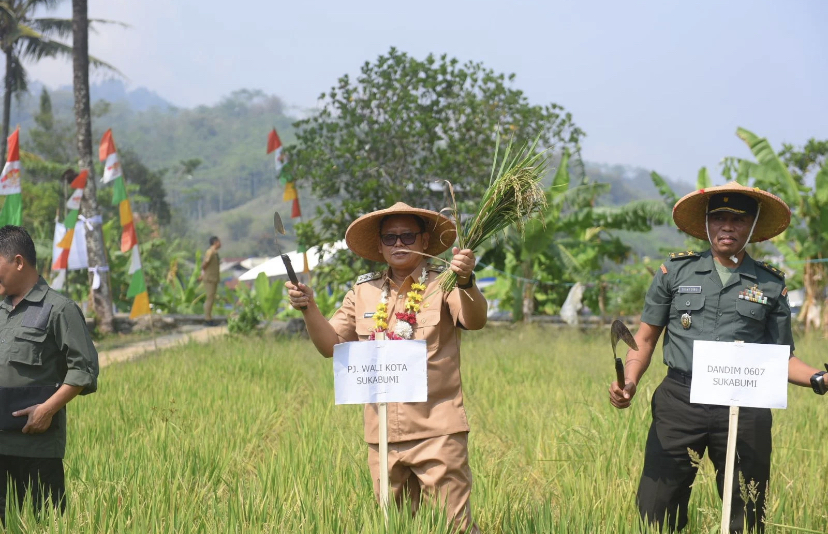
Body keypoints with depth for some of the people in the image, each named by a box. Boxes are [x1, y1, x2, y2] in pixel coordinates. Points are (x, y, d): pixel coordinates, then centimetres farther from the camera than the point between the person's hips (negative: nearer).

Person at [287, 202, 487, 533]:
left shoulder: (442, 285, -2)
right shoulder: (363, 292, 12)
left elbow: (475, 320, -20)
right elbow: (331, 345, 10)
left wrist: (466, 282, -40)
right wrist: (309, 309, -7)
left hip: (437, 431, -5)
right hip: (381, 436, 5)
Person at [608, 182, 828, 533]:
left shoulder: (770, 285, 10)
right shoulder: (675, 272, 10)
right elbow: (646, 337, 12)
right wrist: (629, 380, -5)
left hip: (743, 409, 0)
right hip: (679, 401, 0)